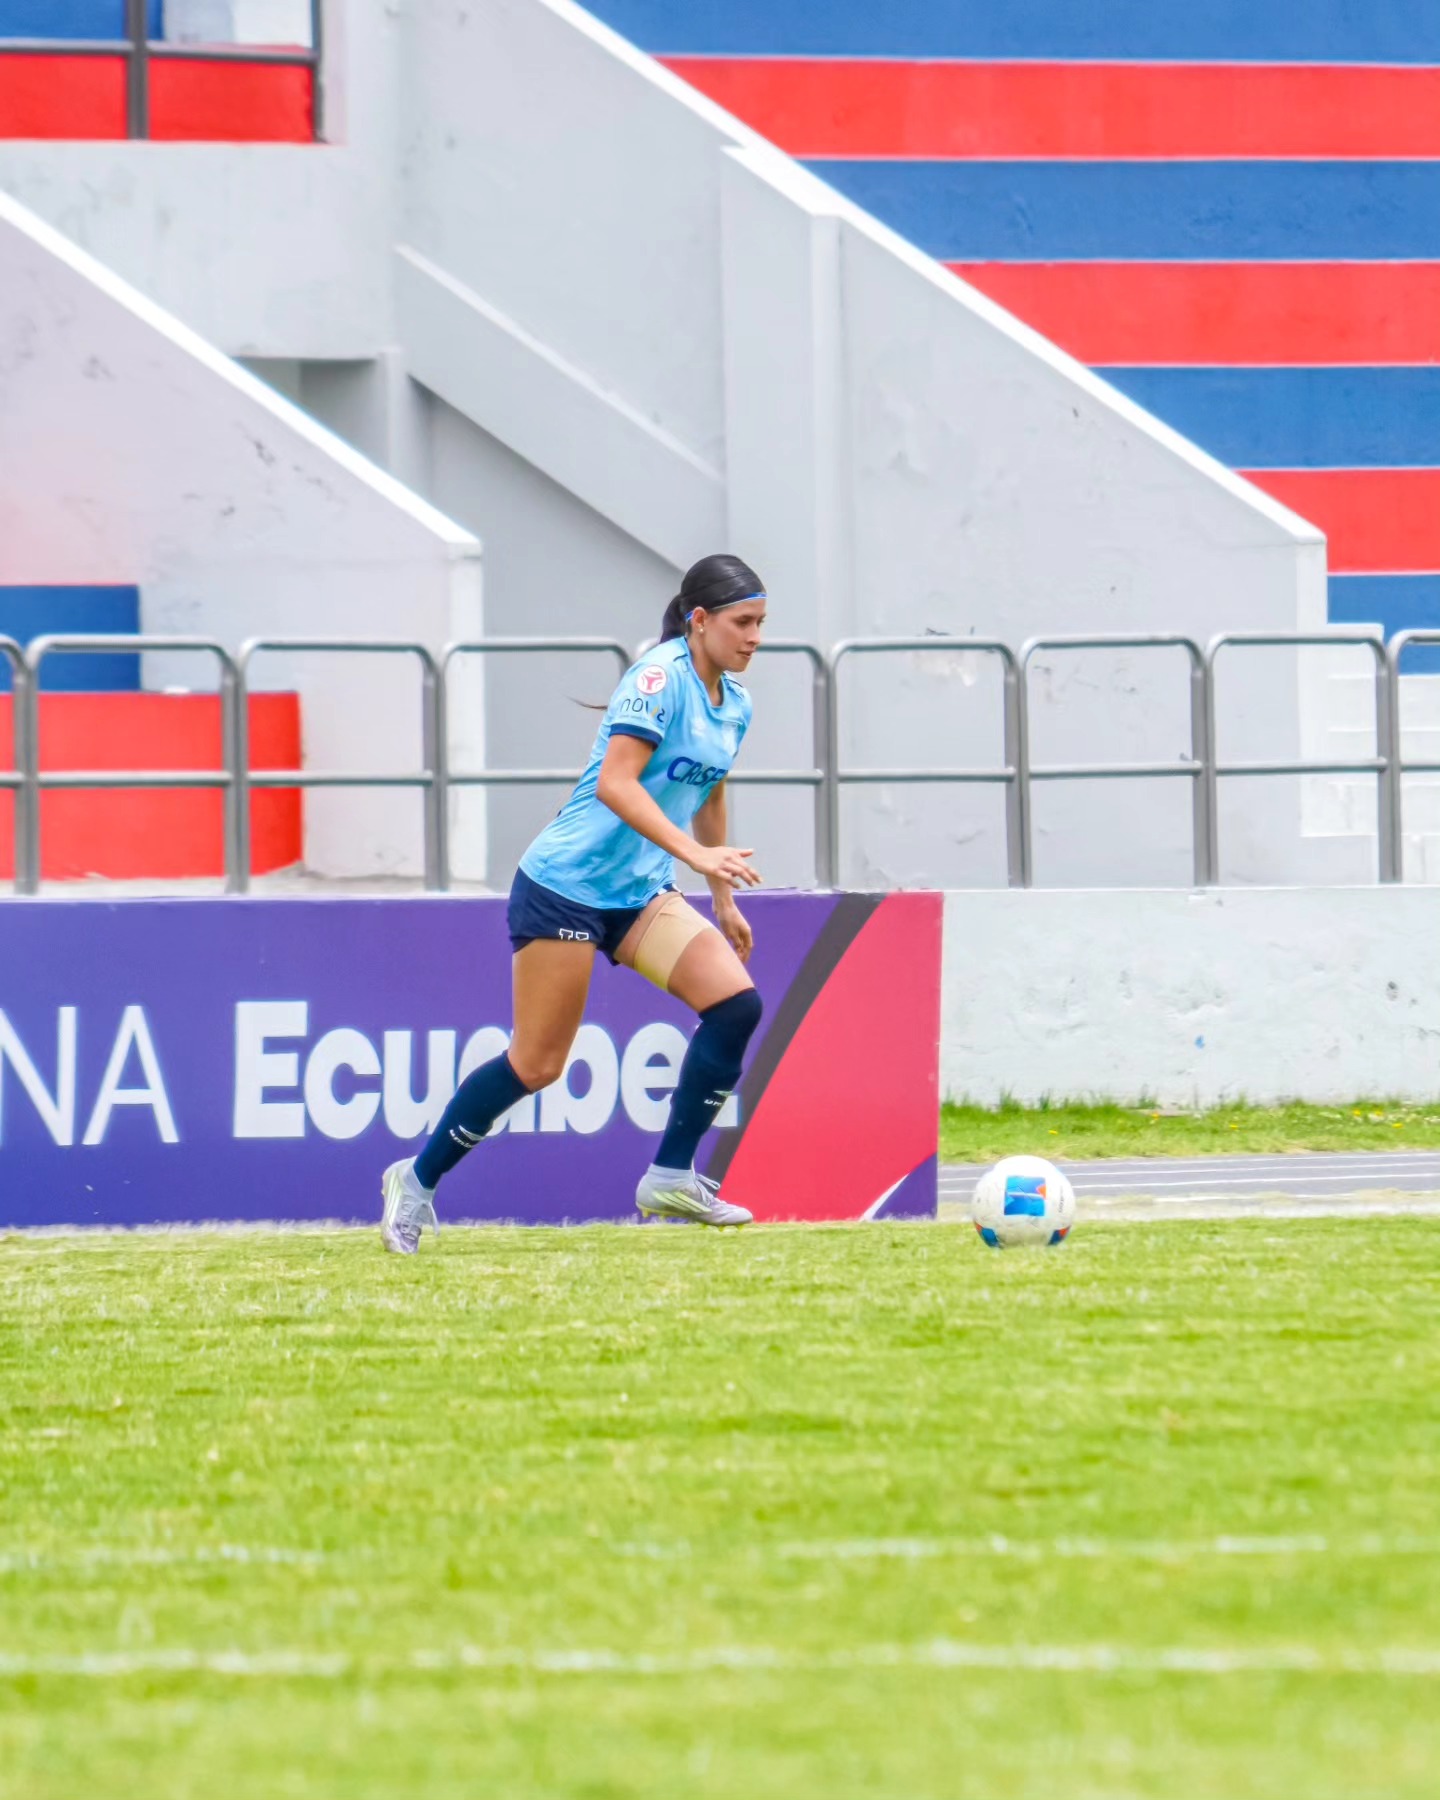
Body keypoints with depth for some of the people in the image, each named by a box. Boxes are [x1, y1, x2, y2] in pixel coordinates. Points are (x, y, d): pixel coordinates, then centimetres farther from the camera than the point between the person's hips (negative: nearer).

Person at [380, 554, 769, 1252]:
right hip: (565, 883, -8)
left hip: (640, 895, 8)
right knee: (536, 1064, -4)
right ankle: (416, 1181, 15)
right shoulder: (661, 676, -16)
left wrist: (724, 900, 29)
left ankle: (671, 1178, -5)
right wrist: (694, 853, -33)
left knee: (735, 1002, -12)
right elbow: (615, 783, -26)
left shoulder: (733, 704, 10)